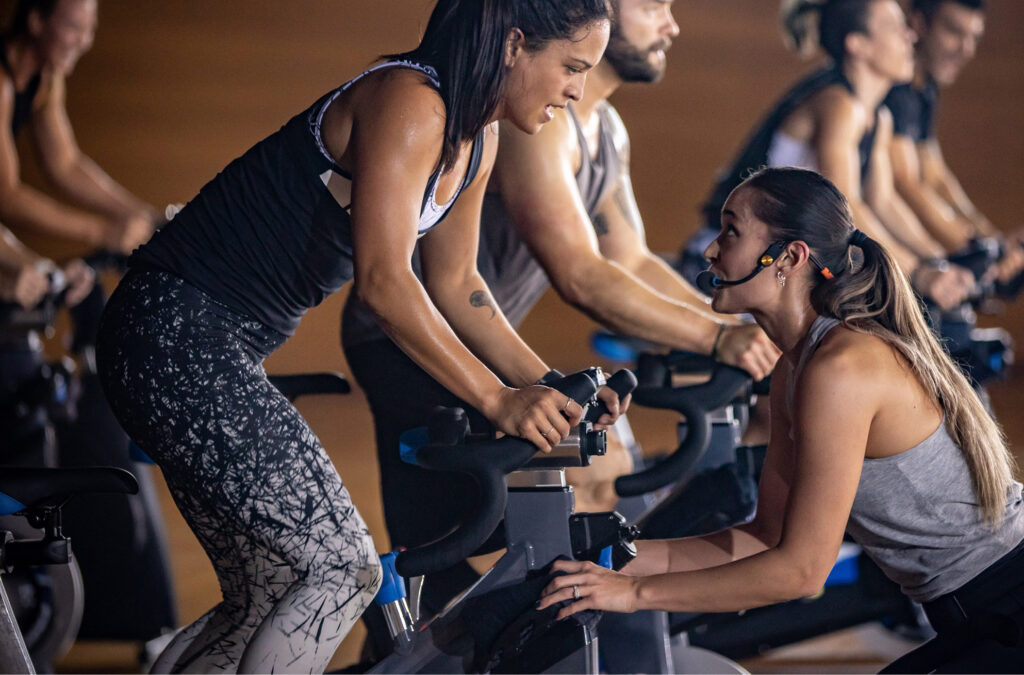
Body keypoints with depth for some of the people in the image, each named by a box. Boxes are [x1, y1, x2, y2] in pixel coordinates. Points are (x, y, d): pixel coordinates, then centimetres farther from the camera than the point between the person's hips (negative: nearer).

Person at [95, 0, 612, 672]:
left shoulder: (477, 139, 11)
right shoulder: (408, 104, -19)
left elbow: (454, 284, 17)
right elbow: (383, 280, -26)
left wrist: (548, 387, 5)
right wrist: (497, 398, -23)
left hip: (222, 350, 10)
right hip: (179, 334, -10)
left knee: (274, 604, 12)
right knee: (344, 571, -13)